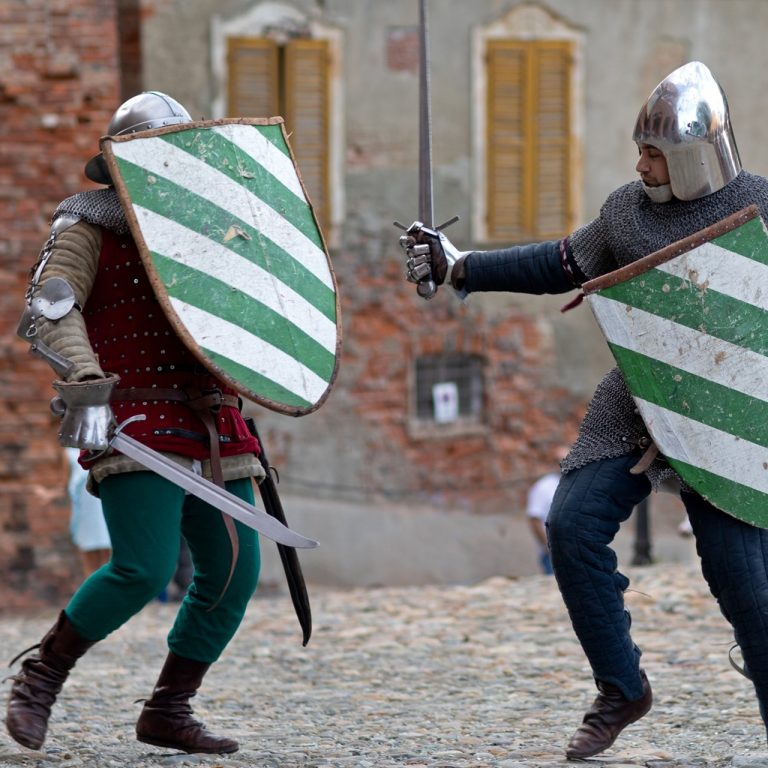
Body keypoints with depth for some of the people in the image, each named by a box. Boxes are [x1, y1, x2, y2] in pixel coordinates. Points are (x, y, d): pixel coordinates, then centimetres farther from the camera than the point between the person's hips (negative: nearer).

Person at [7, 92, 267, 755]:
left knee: (235, 570, -1)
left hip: (212, 430, 7)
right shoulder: (89, 228, 2)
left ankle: (169, 711, 11)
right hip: (138, 424, -7)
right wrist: (87, 382, -27)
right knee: (144, 571, -19)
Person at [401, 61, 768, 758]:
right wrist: (459, 267, 16)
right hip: (633, 406, 5)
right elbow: (564, 265, 17)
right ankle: (621, 690, 9)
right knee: (575, 524, -7)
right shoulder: (629, 209, 6)